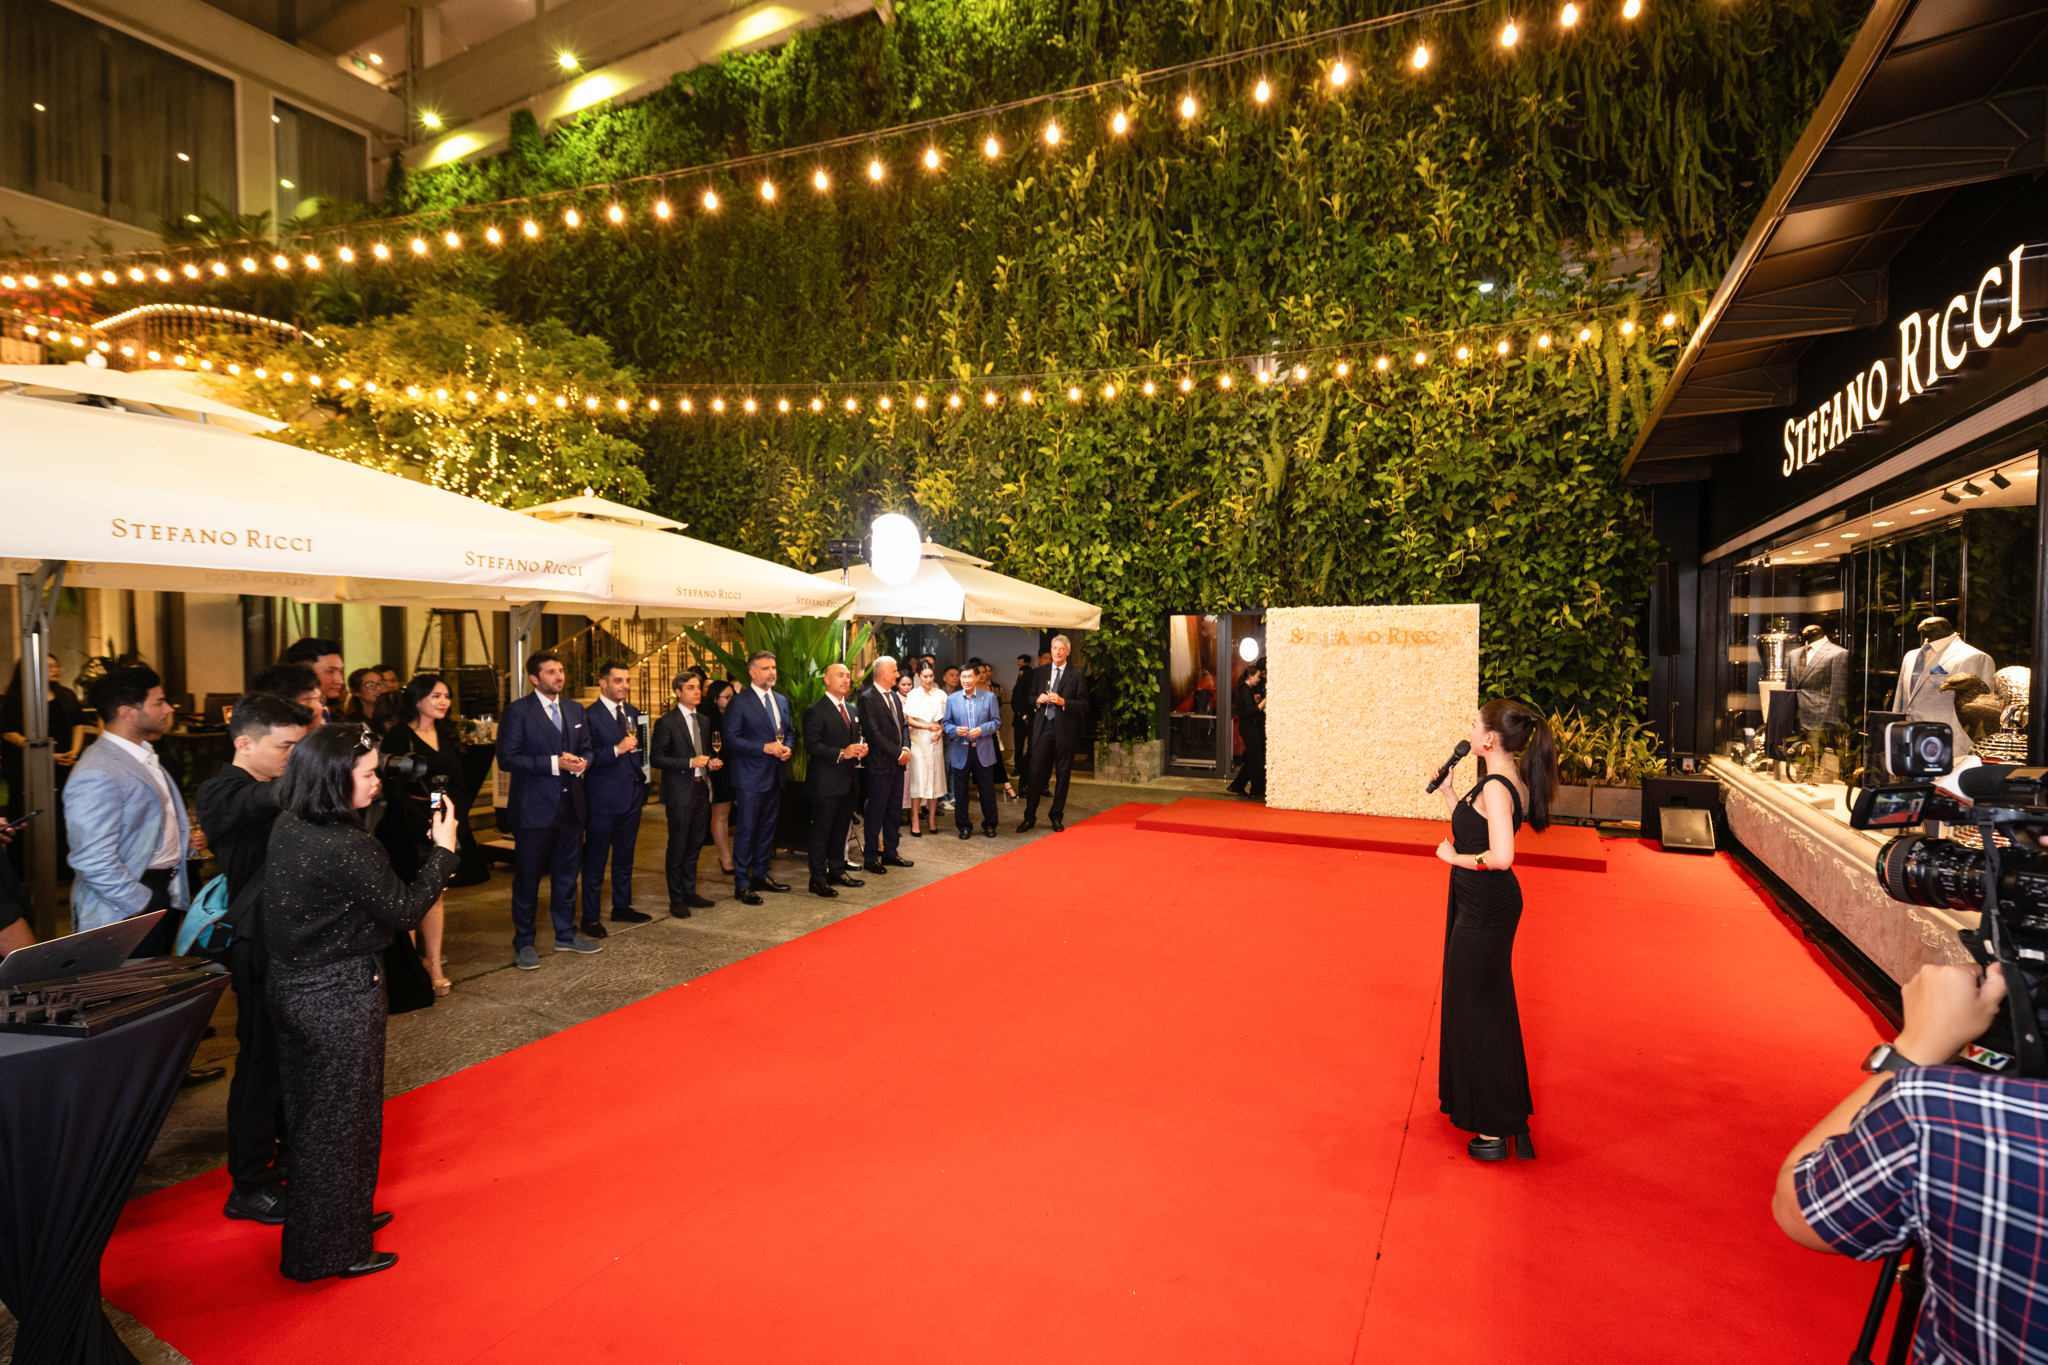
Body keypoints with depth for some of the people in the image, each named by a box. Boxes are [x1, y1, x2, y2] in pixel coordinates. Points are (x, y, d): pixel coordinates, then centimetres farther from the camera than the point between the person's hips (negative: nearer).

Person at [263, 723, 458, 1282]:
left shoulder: (287, 827, -1)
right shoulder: (347, 848, -28)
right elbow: (405, 911, -18)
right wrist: (443, 850, -11)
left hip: (291, 984, 9)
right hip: (339, 999, -9)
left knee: (310, 1112, 23)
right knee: (342, 1119, 9)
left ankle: (344, 1215, 44)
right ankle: (333, 1251, 26)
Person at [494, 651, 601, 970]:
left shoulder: (575, 710, 11)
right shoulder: (518, 711, -8)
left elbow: (586, 749, 18)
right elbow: (507, 758, -14)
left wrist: (581, 762, -6)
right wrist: (554, 763, -21)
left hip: (570, 806, 6)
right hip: (534, 809, -6)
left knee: (567, 874, 15)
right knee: (527, 878, 4)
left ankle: (566, 935, 29)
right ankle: (523, 944, 16)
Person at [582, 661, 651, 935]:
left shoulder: (633, 712, 12)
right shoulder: (589, 716, -10)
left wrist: (642, 782, 12)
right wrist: (617, 750, -25)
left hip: (632, 796, 7)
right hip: (603, 798, -7)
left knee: (625, 856, 17)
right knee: (595, 860, 2)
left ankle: (622, 907, 30)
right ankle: (590, 917, 11)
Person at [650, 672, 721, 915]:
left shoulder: (704, 721, 13)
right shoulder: (666, 722, -8)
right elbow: (656, 759, -12)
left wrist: (713, 762, 2)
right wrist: (690, 763, -19)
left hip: (702, 789, 6)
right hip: (680, 792, -6)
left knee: (694, 846, 13)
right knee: (678, 847, 1)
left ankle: (690, 892, 24)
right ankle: (676, 899, 11)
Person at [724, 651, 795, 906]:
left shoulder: (782, 701, 12)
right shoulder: (739, 703, -9)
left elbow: (789, 731, 20)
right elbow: (731, 739, -14)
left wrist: (787, 747, -2)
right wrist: (765, 748, -20)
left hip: (775, 776, 7)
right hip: (750, 777, -7)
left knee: (768, 827, 15)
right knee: (746, 830, -2)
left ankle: (760, 875, 28)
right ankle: (742, 883, 6)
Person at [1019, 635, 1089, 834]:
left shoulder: (1077, 674, 1)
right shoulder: (1040, 673, 12)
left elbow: (1083, 704, -3)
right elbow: (1031, 697, 18)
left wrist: (1062, 702, -17)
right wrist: (1038, 699, -4)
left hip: (1065, 730, -2)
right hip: (1042, 728, 2)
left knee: (1062, 776, 6)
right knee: (1036, 773, 0)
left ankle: (1057, 817, 18)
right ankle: (1029, 816, 9)